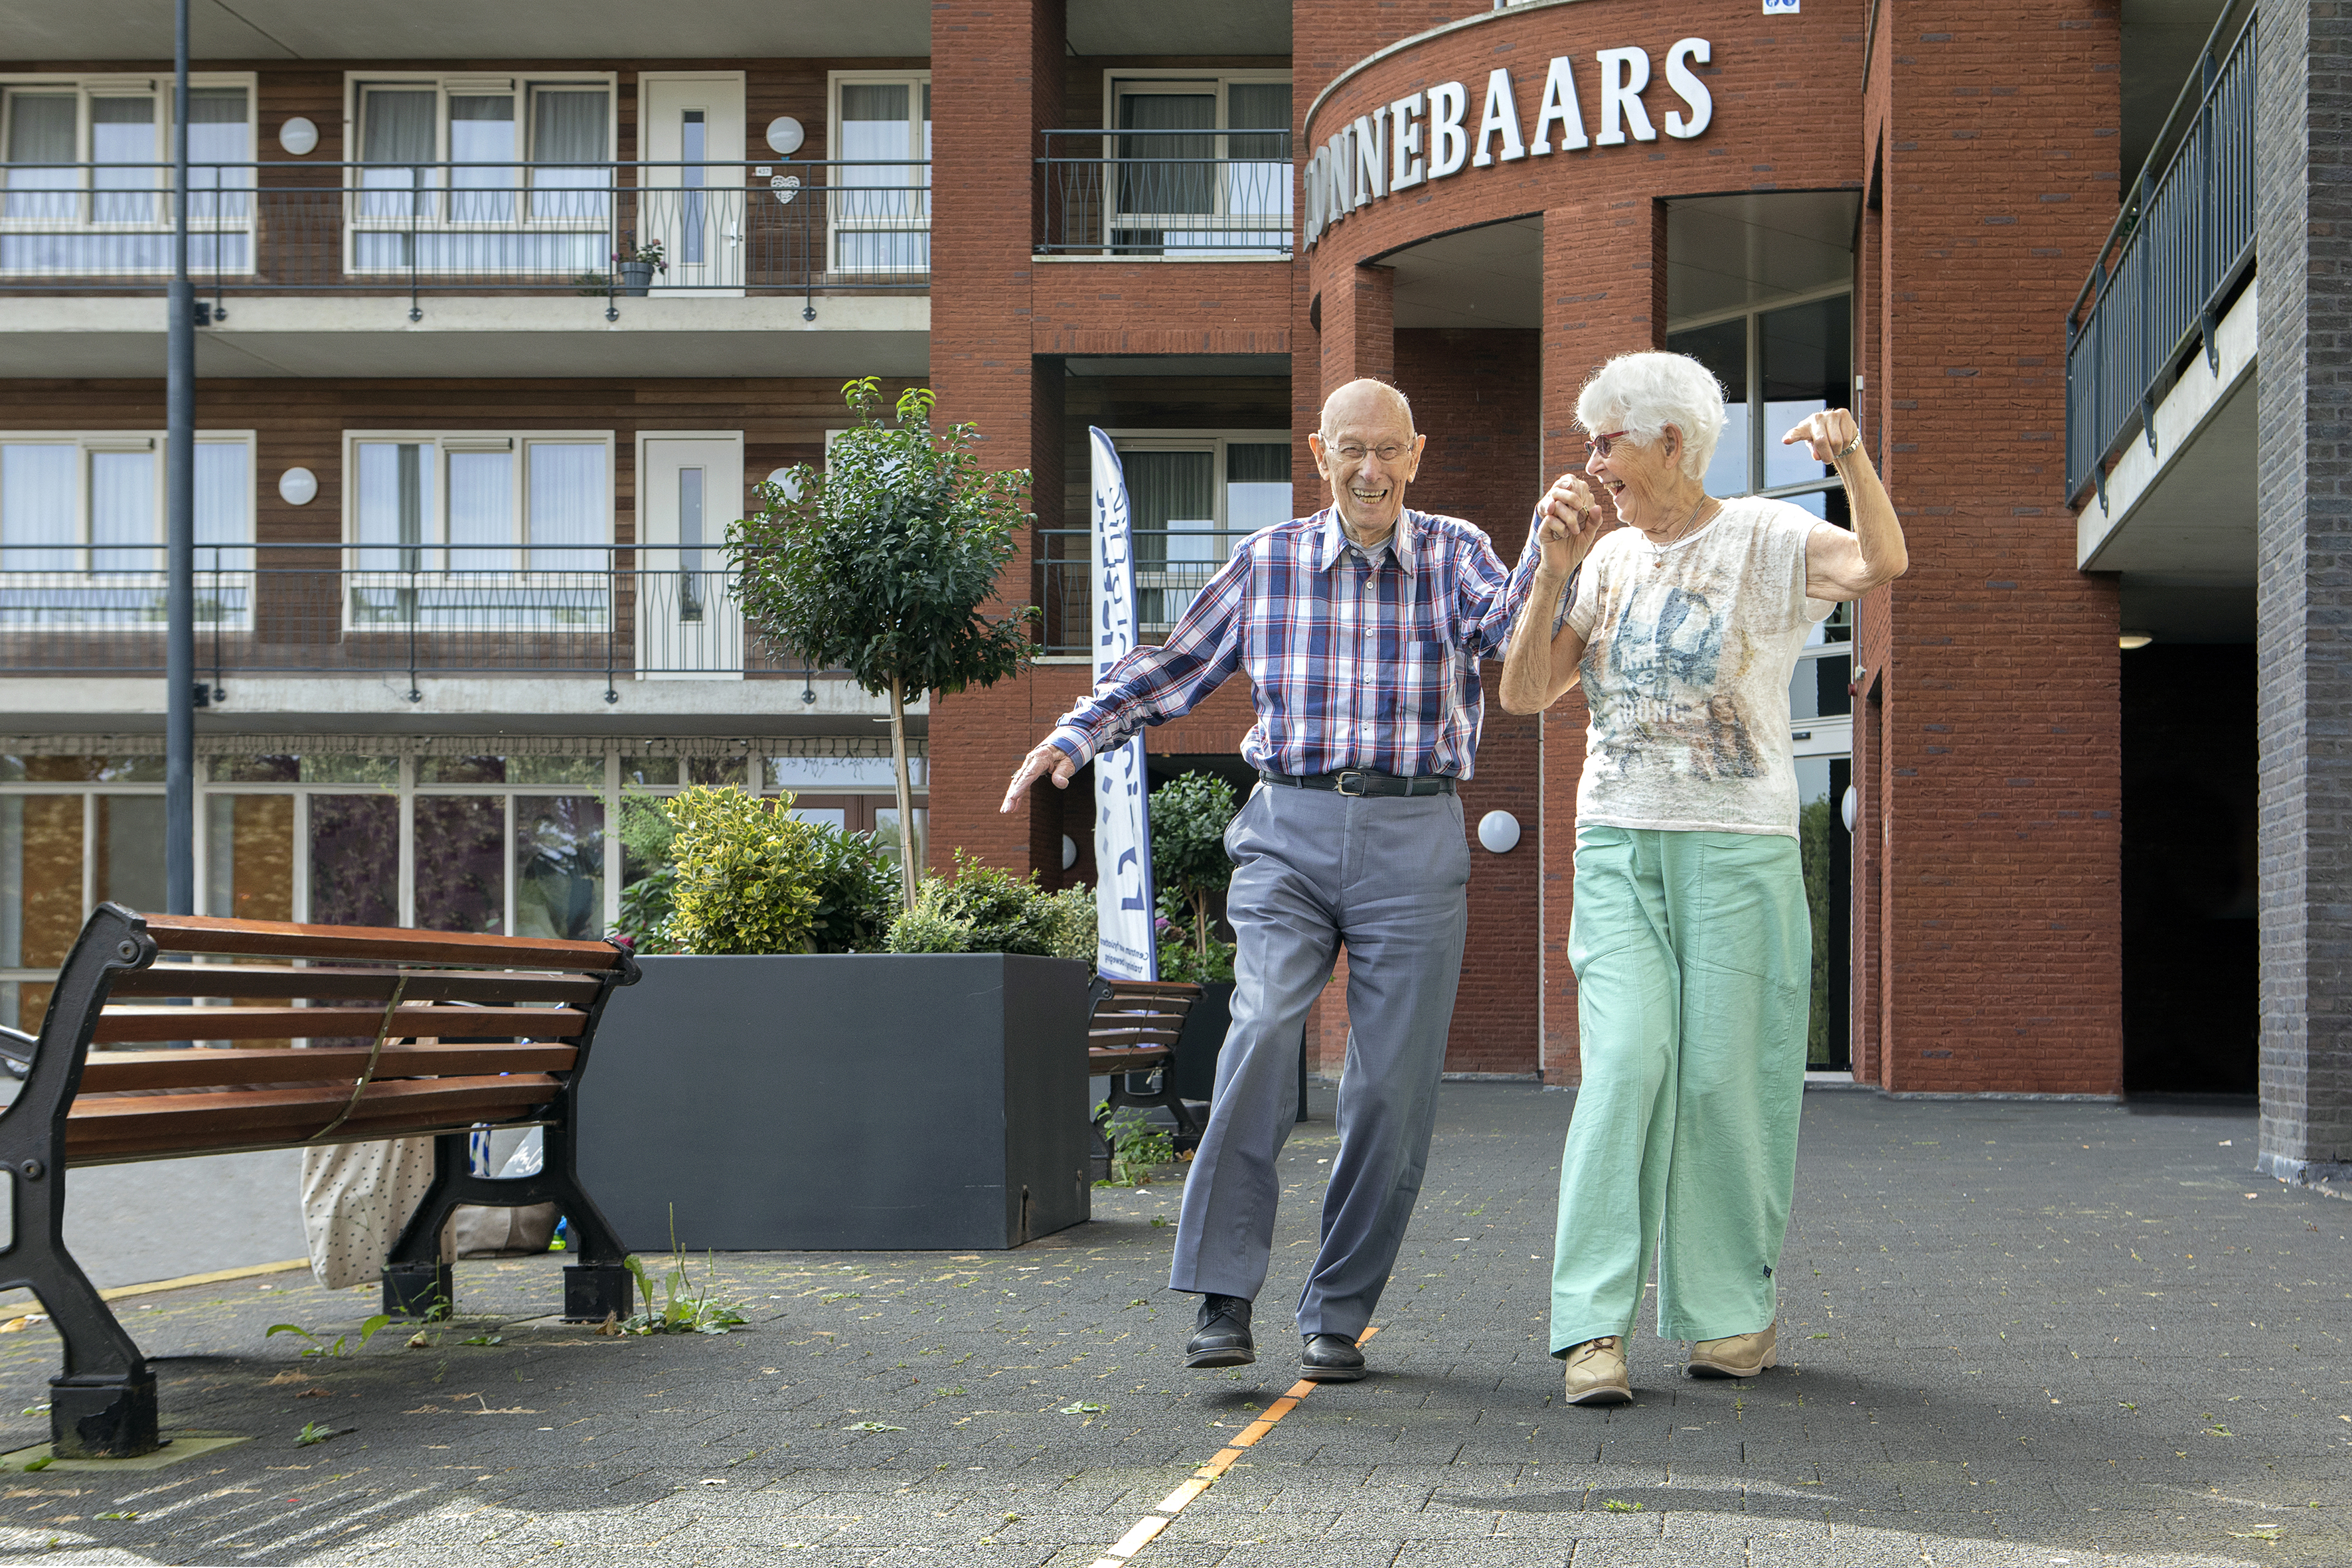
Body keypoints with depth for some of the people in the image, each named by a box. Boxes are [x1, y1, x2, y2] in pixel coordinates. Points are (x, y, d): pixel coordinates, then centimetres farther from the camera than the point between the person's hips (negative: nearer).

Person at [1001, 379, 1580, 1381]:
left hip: (1413, 843, 0)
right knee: (1263, 1033, -21)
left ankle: (1337, 1319, 11)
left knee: (1391, 1086, -1)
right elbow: (1174, 668, 18)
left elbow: (1507, 624, -14)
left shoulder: (1453, 554, 7)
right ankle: (1222, 1301, -19)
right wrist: (1077, 735, 7)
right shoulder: (1268, 562, 10)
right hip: (1288, 831, 0)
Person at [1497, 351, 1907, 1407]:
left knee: (1726, 1076, -3)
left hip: (1738, 851, -3)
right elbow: (1523, 695, 8)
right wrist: (1554, 572, -3)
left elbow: (1882, 565, -21)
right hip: (1617, 846, 3)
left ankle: (1736, 1314, 14)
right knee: (1627, 1062, -12)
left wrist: (1851, 458, -37)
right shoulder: (1609, 559, 13)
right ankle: (1595, 1329, -16)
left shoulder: (1763, 539, -2)